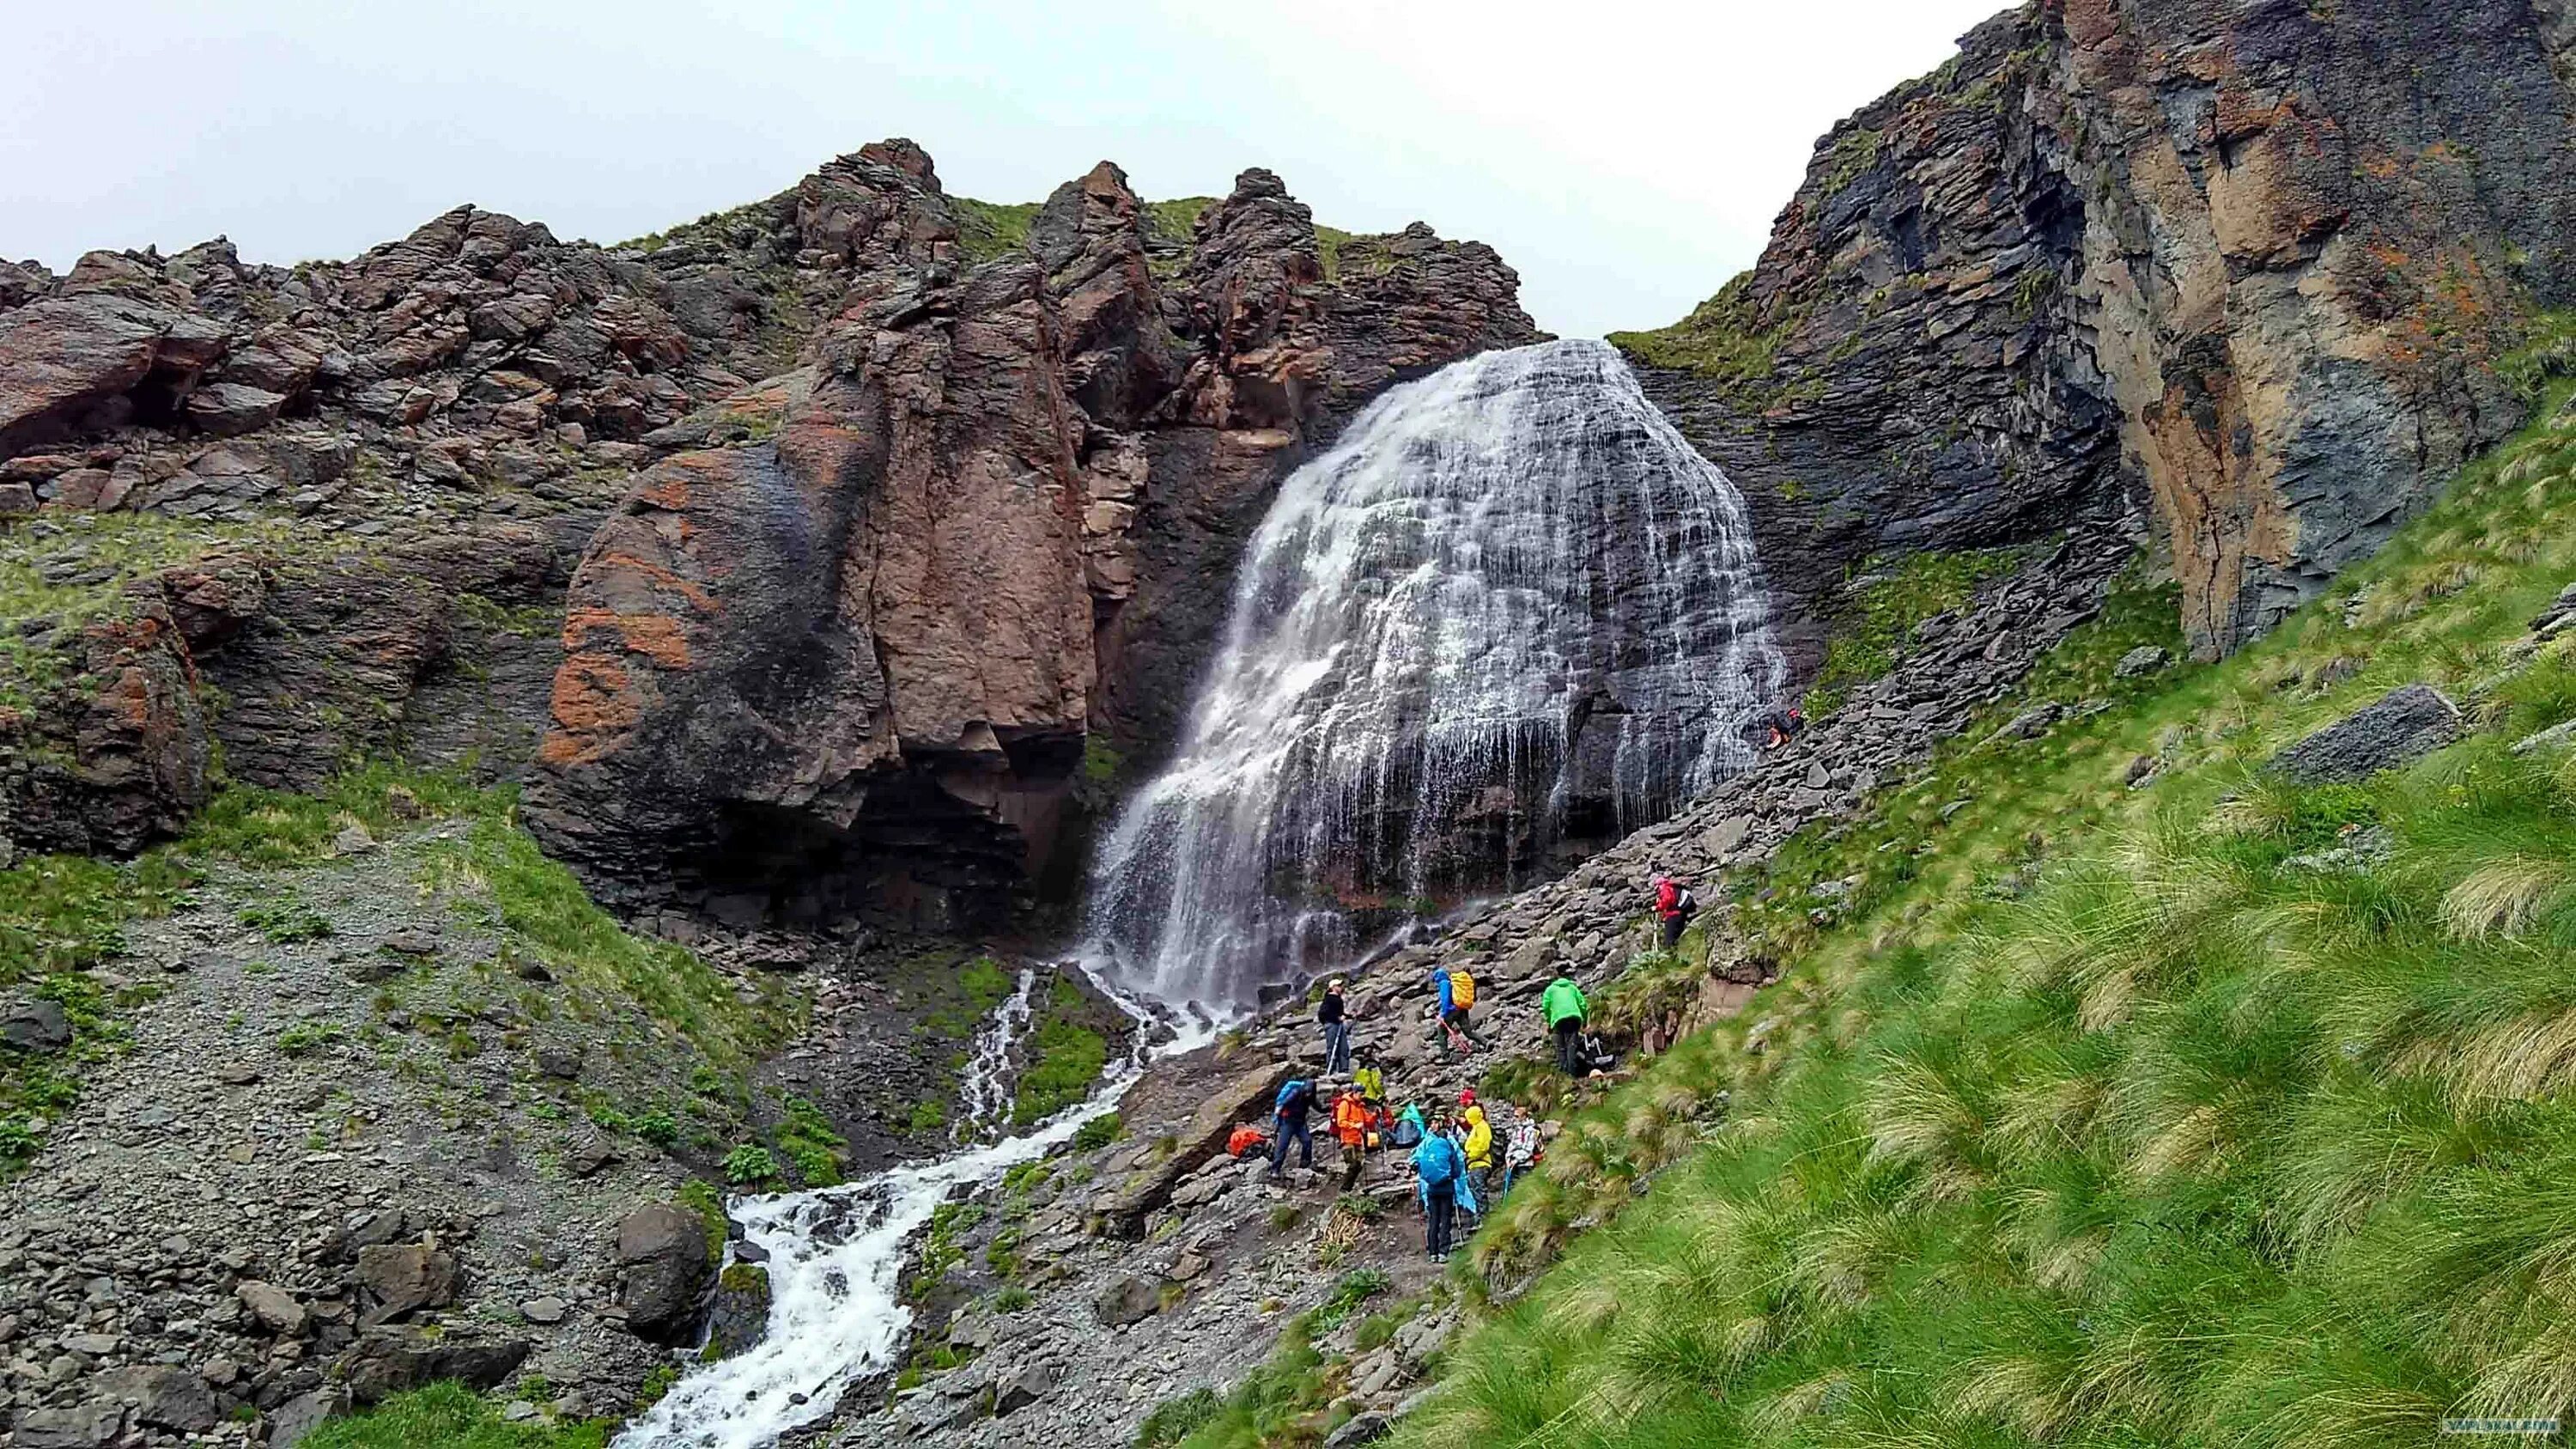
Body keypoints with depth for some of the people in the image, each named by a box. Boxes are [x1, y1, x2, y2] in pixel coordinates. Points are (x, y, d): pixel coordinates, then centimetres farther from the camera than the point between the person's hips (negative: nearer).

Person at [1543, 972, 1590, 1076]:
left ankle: (1563, 1067, -8)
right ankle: (1572, 1070, -19)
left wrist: (1549, 1022, 17)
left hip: (1559, 1018, -1)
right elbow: (1583, 1004, 15)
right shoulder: (1572, 987, 24)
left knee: (1561, 1046, 6)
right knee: (1572, 1044, -5)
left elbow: (1545, 1006, 5)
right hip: (1574, 1016, 1)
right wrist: (1584, 1022, 24)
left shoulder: (1551, 989, 19)